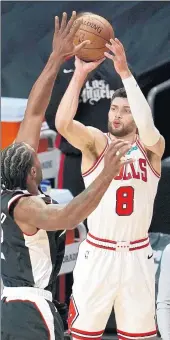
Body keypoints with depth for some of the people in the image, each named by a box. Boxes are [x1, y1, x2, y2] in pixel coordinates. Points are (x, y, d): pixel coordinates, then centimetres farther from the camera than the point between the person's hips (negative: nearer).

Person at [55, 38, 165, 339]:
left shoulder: (152, 147, -1)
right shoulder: (96, 142, -3)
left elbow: (147, 128, -25)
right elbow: (62, 124, -23)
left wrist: (125, 72, -30)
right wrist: (80, 74, -31)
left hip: (137, 255, 1)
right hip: (97, 253, -1)